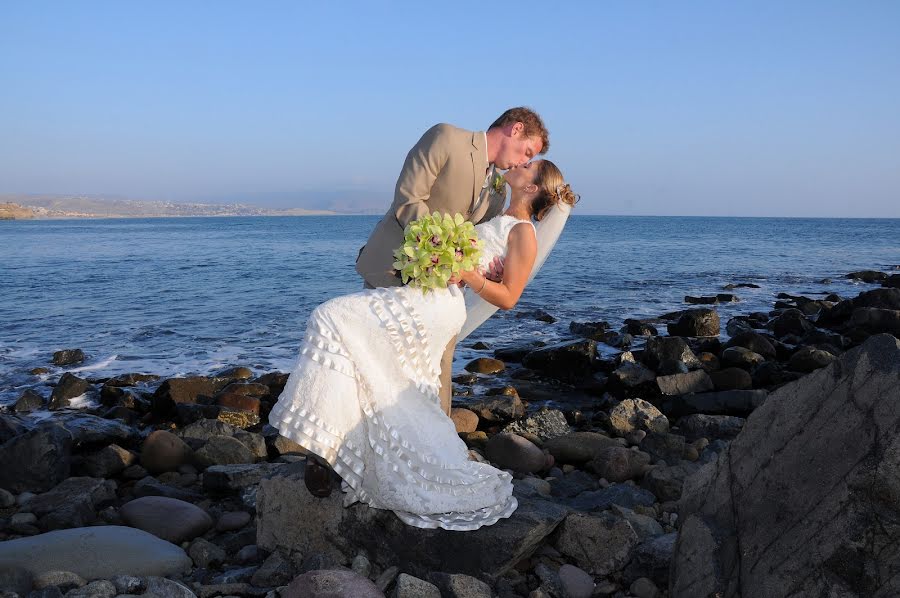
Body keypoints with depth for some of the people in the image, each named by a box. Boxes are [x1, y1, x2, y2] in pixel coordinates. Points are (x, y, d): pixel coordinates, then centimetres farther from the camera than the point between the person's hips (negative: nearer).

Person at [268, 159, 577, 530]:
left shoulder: (524, 233, 1)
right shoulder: (499, 222, 27)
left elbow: (507, 298, -5)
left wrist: (469, 275, -17)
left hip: (439, 304, -9)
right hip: (422, 296, 9)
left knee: (336, 319, -17)